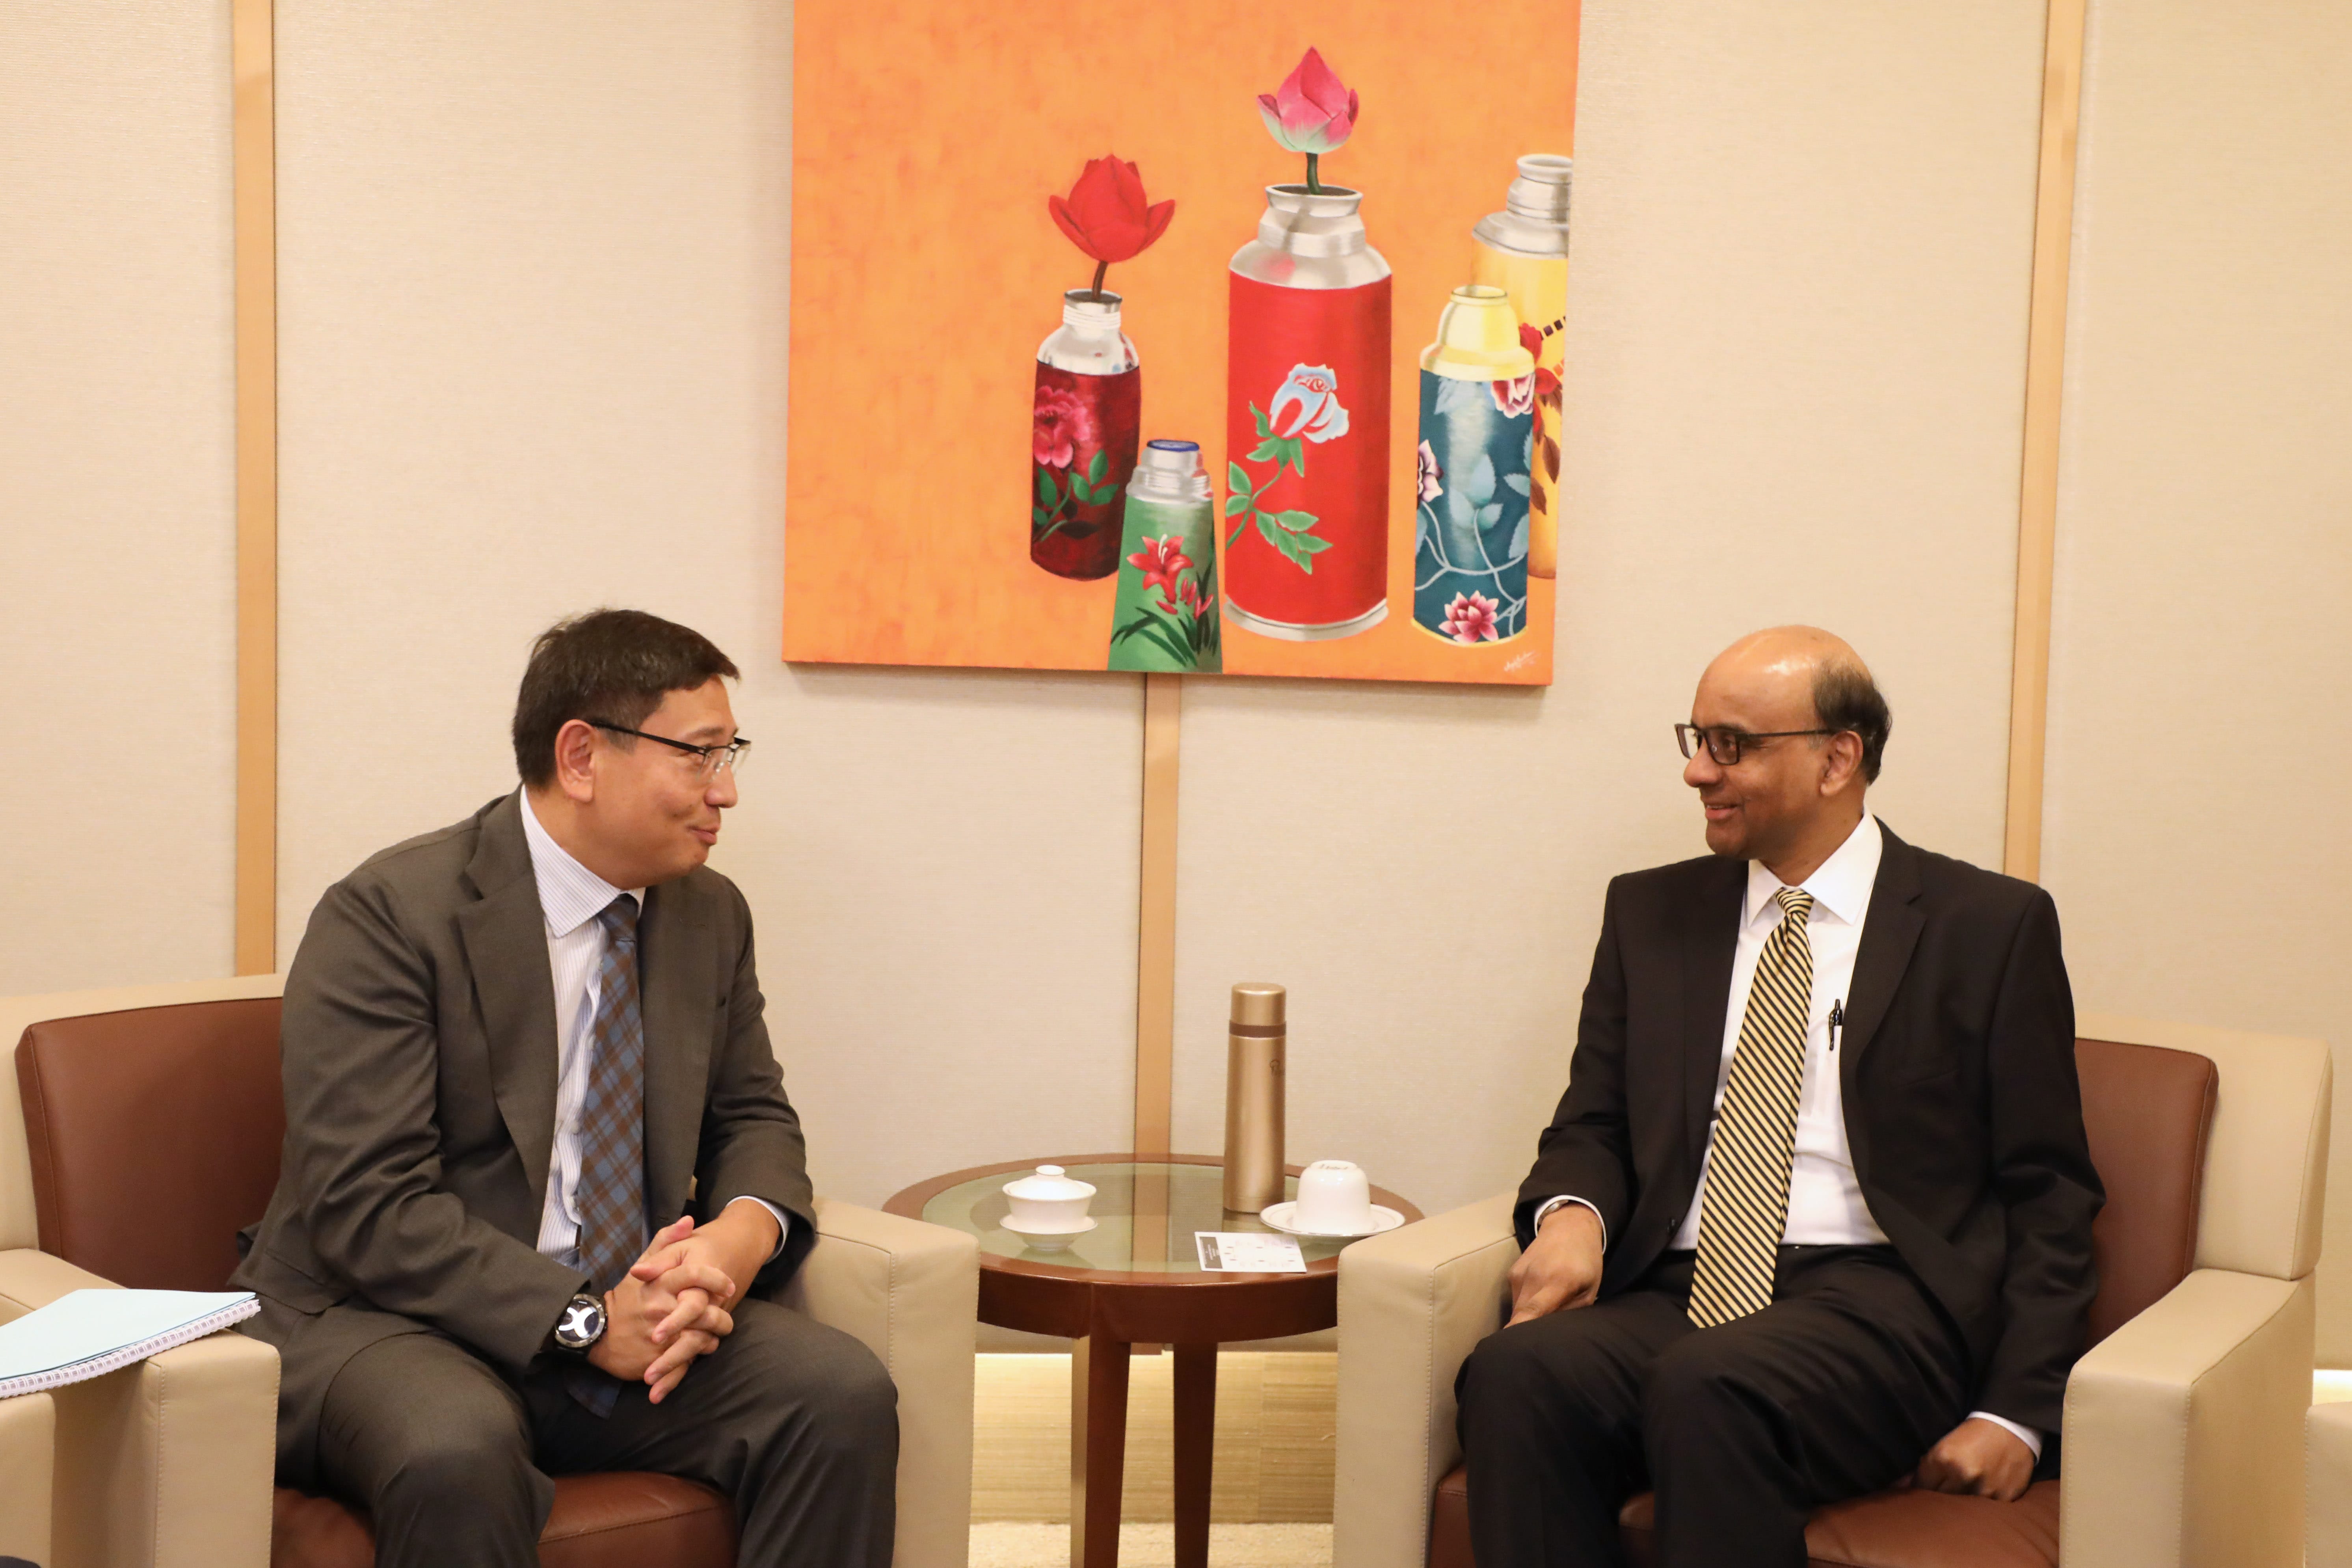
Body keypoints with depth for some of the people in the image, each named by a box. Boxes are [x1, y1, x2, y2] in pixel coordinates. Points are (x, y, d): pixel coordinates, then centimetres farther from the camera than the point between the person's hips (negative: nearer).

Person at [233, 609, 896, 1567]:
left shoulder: (711, 915, 7)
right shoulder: (385, 916, -13)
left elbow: (752, 1117, 14)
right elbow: (369, 1209, -18)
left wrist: (746, 1230, -10)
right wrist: (588, 1318, -25)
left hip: (629, 1312, 6)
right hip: (386, 1319, -5)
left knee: (845, 1395, -20)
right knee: (456, 1452, -38)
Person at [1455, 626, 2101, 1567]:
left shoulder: (1992, 926, 6)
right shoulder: (1650, 914, 17)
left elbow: (2048, 1194, 5)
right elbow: (1594, 1123, 18)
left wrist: (2015, 1416, -6)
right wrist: (1572, 1210, -7)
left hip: (1879, 1296, -3)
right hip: (1674, 1296, 3)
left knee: (1706, 1385, -35)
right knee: (1517, 1370, -30)